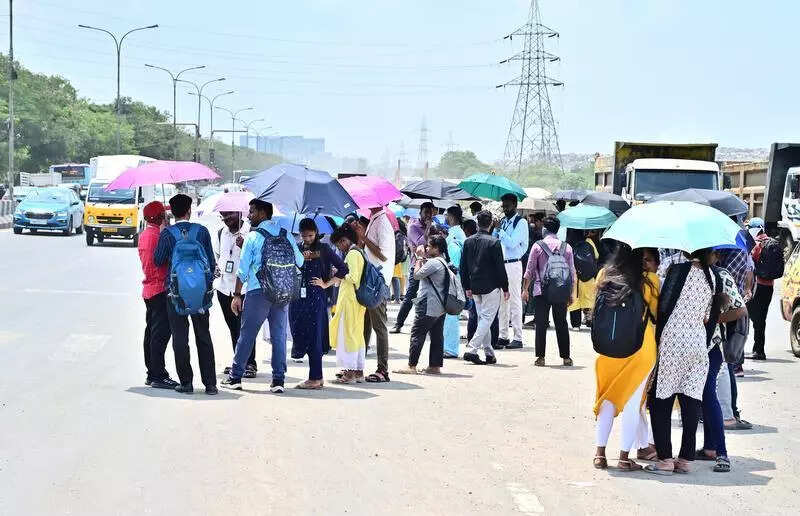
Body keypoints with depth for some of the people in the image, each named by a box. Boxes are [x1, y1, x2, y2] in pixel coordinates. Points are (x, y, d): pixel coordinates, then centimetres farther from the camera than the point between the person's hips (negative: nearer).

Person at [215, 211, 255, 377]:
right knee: (233, 327, 12)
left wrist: (244, 246, -27)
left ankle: (250, 363, 1)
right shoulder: (221, 233, 12)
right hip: (224, 286, 6)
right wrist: (216, 267, 7)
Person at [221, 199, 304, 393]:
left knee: (246, 335, 4)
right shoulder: (286, 235, 7)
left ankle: (235, 377, 9)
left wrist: (237, 294, 0)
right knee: (279, 336, 7)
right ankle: (278, 380, 4)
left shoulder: (253, 237, -5)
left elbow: (243, 269, -6)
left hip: (257, 292, -4)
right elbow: (300, 262, 12)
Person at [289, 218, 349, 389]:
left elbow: (343, 269, 1)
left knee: (314, 337, -5)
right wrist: (300, 258, -9)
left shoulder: (323, 249, 3)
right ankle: (317, 377, 11)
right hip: (297, 297, 5)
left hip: (316, 298, -5)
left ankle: (315, 378, -3)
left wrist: (326, 284, -1)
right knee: (300, 334, 4)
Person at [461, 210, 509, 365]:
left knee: (482, 319, 14)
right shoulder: (494, 242, -12)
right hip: (491, 287, -6)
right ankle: (472, 349, -15)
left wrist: (467, 287, 16)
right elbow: (500, 267, -10)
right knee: (487, 319, -3)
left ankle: (489, 353, 17)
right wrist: (505, 288, -2)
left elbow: (463, 267, 8)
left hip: (475, 288, 6)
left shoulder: (468, 241, 3)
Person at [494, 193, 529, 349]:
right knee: (502, 301, 8)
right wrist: (495, 229, 1)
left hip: (513, 264, -7)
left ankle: (518, 338, -1)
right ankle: (503, 336, 14)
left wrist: (499, 230, -12)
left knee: (514, 301, -4)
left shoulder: (521, 222, -6)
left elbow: (512, 243, -16)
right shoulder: (503, 221, 14)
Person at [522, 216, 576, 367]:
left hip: (541, 291, -2)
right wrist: (572, 293, 12)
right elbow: (572, 272, 6)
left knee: (541, 324, 2)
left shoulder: (538, 246, -3)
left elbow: (529, 270, -1)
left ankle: (540, 357, 0)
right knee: (561, 324, 8)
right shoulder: (566, 247, 4)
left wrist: (525, 289, 8)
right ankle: (565, 357, 9)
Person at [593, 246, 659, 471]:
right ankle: (624, 457, 8)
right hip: (641, 345, -3)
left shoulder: (604, 275, 1)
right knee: (633, 402, 6)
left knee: (608, 398, 14)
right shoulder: (650, 280, -9)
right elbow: (656, 313, 2)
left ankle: (600, 453, 13)